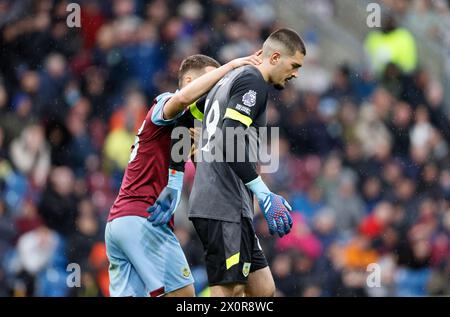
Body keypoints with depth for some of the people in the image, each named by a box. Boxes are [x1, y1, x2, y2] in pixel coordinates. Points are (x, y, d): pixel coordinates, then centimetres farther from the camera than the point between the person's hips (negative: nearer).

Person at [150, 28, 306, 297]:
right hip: (224, 207, -10)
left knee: (263, 289, 8)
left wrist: (175, 181, 20)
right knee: (229, 290, -12)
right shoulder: (253, 82, -8)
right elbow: (231, 141, -20)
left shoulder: (230, 80, 22)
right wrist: (264, 194, -21)